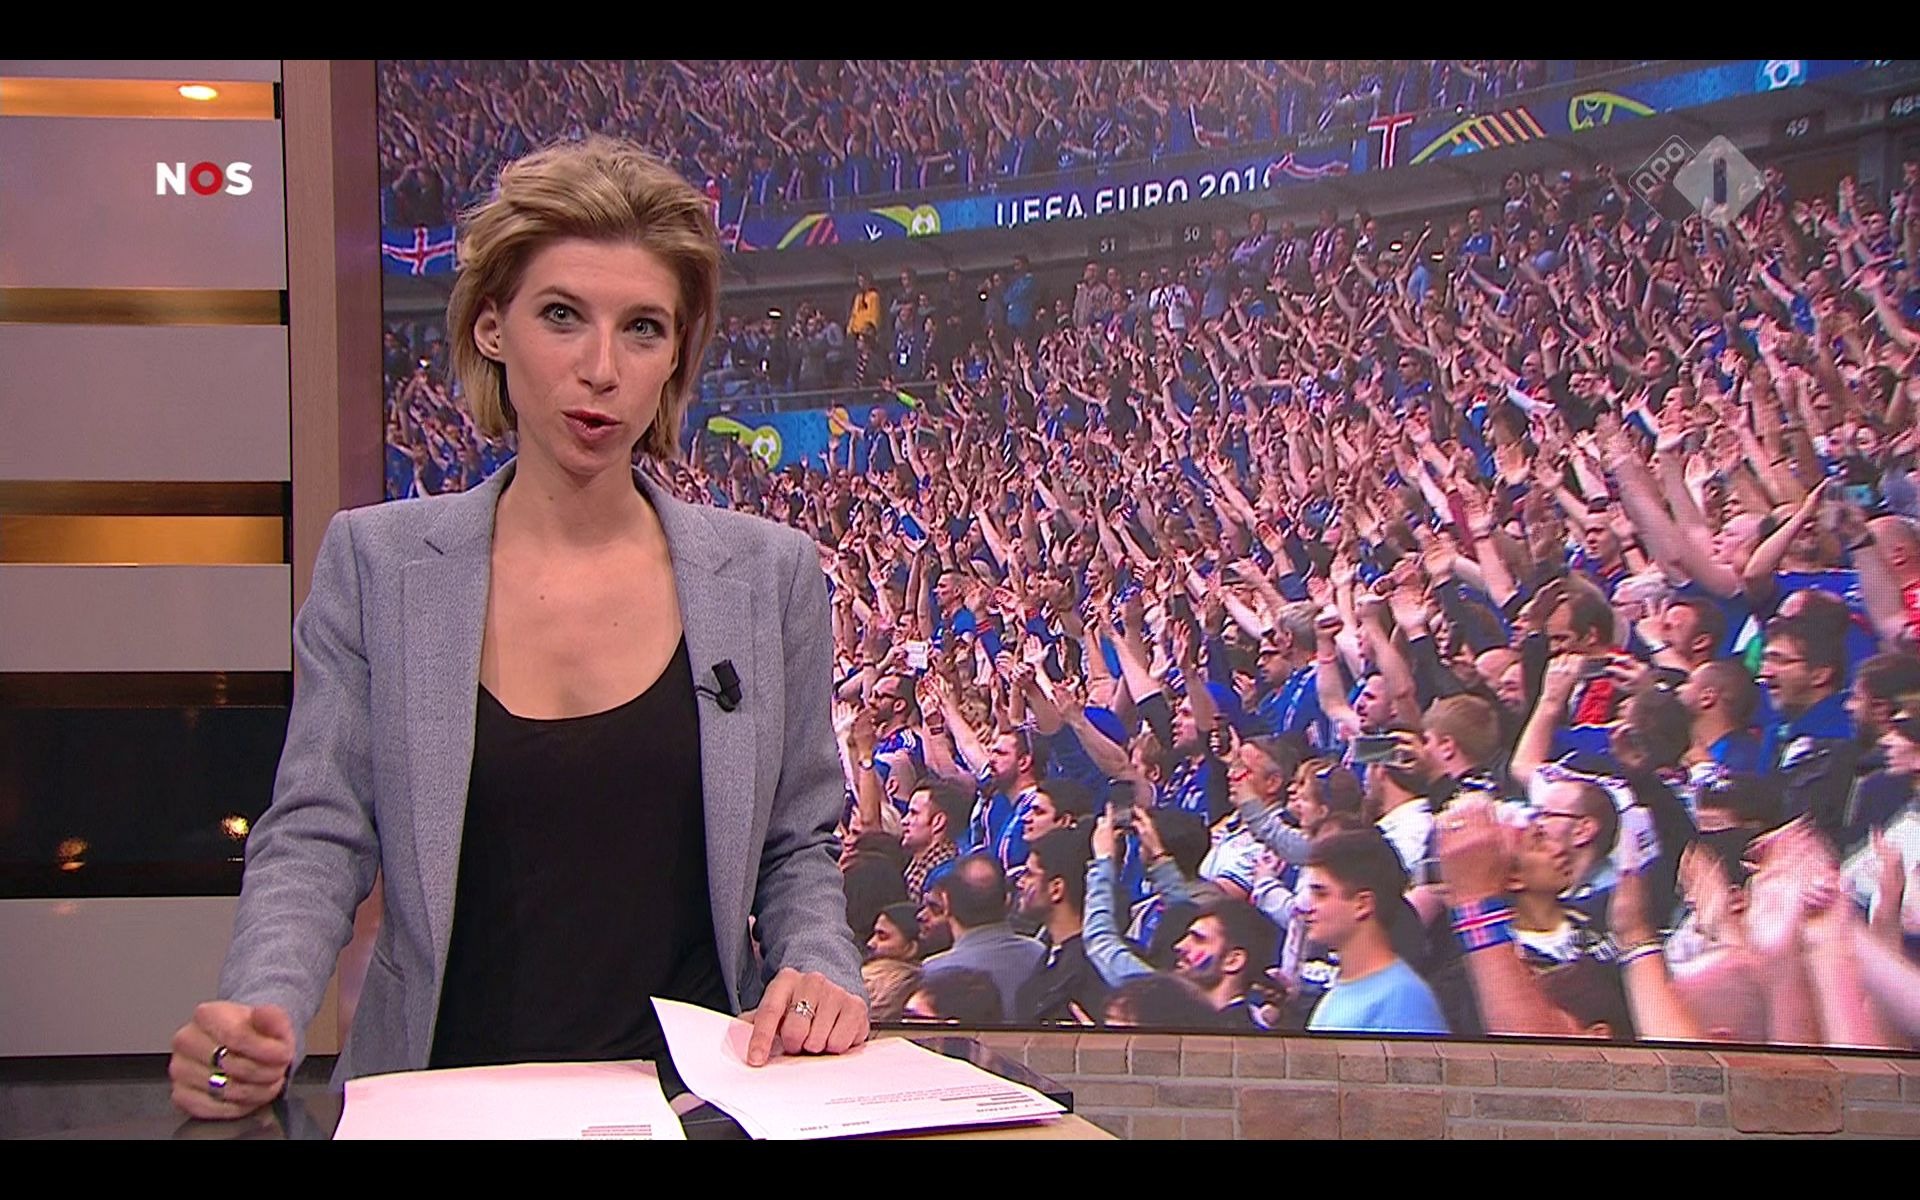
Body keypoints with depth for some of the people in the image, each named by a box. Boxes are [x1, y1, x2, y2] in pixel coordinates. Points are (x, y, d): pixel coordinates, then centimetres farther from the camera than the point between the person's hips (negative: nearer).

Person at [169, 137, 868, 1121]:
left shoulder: (770, 573, 2)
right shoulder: (374, 561, 0)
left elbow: (797, 850, 8)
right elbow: (315, 840, -1)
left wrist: (819, 971, -11)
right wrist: (258, 1015, -18)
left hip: (695, 1093, 1)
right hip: (443, 1096, 0)